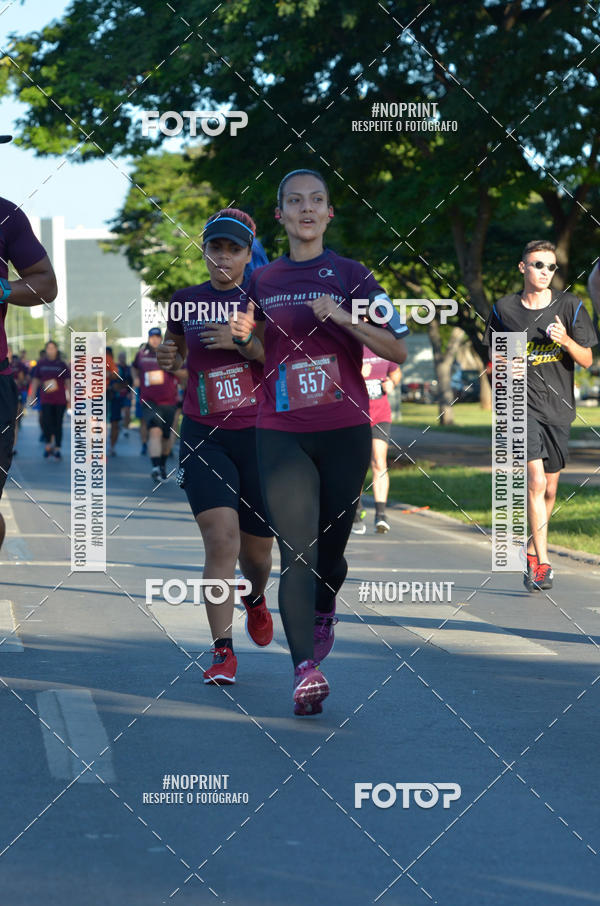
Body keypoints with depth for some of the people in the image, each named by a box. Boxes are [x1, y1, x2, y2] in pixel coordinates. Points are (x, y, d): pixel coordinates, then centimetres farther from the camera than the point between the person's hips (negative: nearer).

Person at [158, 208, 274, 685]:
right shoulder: (186, 301, 5)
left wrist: (242, 342, -21)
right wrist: (168, 357, 0)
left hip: (259, 435, 0)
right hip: (203, 437, 0)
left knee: (257, 548, 11)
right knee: (221, 539, -17)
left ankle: (255, 600, 48)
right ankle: (223, 652, -13)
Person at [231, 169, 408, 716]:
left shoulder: (352, 276, 3)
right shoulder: (262, 281, 9)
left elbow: (397, 350, -3)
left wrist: (342, 317, -16)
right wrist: (246, 338, -3)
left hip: (344, 430, 0)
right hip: (280, 432, 0)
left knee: (331, 543, 9)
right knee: (295, 549, -13)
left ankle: (324, 610, 42)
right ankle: (305, 669, -19)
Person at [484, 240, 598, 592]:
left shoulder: (570, 306, 1)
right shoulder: (504, 309, 1)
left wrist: (566, 341, -17)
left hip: (558, 408, 2)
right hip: (522, 405, -2)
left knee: (549, 490, 10)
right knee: (536, 481, -18)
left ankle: (532, 550, 33)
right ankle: (542, 563, -15)